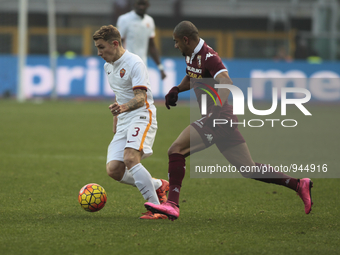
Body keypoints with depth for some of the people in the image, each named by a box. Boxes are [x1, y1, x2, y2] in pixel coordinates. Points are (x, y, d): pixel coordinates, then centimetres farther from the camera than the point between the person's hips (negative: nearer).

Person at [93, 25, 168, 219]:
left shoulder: (134, 63, -12)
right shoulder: (109, 66, 16)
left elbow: (141, 98, -22)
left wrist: (125, 107, -42)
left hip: (141, 117, -8)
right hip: (124, 122, 8)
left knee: (130, 159, -30)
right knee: (113, 170, -7)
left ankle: (156, 208, -27)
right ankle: (158, 186, 13)